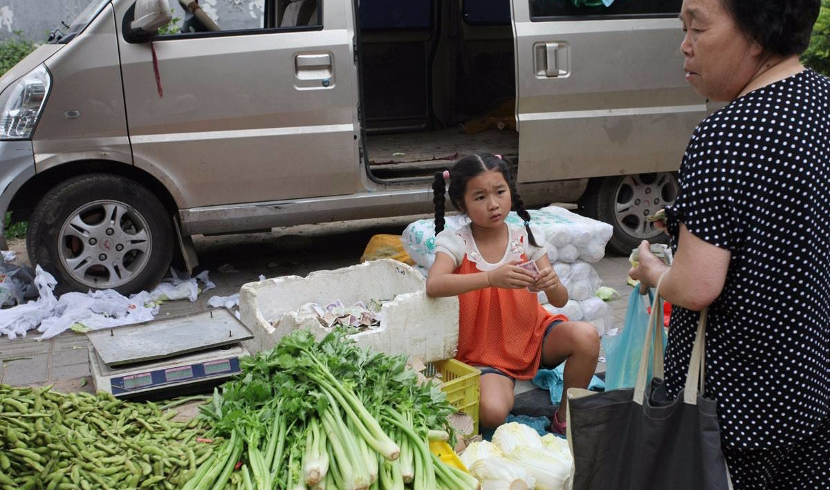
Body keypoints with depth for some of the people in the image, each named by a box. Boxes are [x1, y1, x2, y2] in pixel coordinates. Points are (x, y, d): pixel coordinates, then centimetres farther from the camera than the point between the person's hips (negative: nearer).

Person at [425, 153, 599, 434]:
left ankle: (565, 418, -1)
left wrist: (552, 285, -29)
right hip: (484, 352, -3)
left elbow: (560, 301, -4)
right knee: (492, 413, -29)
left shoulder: (526, 238, -3)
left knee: (586, 336, -24)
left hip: (532, 336, 3)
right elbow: (433, 286, -32)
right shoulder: (456, 242, -11)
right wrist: (491, 277, -42)